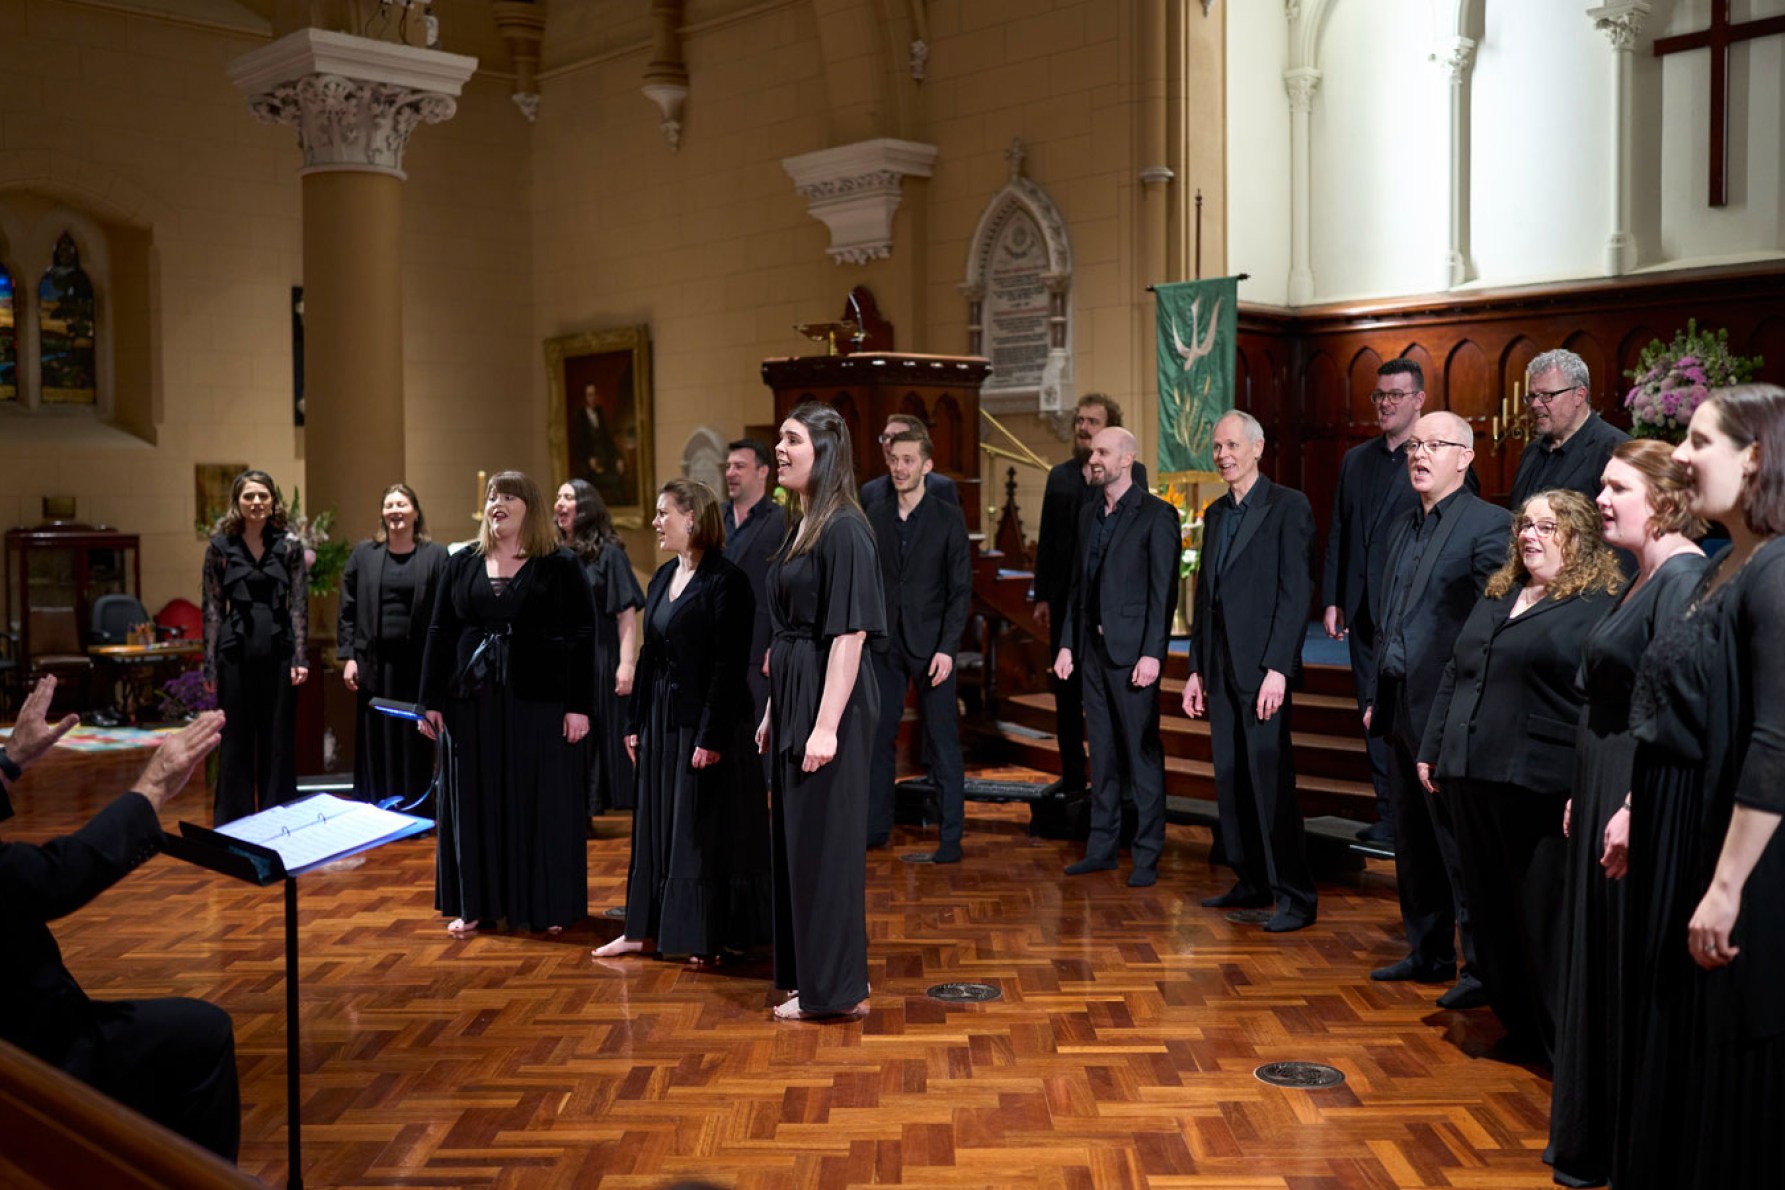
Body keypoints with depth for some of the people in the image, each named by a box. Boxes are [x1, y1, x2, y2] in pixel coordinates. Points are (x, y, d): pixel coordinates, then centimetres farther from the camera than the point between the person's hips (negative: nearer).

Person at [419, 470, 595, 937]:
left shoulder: (561, 566, -1)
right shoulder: (462, 565, 9)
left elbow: (582, 639, -5)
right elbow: (440, 634, 9)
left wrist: (579, 706, -12)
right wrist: (431, 701, 3)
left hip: (540, 701, -3)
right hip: (473, 702, 3)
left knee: (541, 801, 2)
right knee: (475, 802, 8)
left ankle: (547, 906, 12)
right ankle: (474, 903, 18)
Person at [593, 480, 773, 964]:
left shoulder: (725, 580, -14)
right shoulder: (663, 577, 11)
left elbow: (730, 666, -18)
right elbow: (650, 656, 14)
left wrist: (711, 737, -20)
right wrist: (636, 722, 13)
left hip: (707, 720, -8)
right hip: (662, 719, 8)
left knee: (706, 828, 0)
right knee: (656, 823, 14)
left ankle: (712, 937, 11)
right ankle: (645, 928, 24)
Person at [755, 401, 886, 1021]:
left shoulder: (844, 530, -15)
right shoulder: (801, 528, 13)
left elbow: (849, 633, -21)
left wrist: (826, 725, -24)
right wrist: (774, 712, 16)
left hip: (829, 699, -9)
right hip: (793, 695, 10)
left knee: (824, 837, -2)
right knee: (795, 835, 14)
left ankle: (835, 989, 9)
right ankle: (808, 974, 26)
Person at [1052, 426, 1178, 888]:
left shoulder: (1156, 515, -8)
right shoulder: (1089, 515, 14)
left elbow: (1164, 590, -12)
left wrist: (1152, 653, -17)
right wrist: (1067, 643, 12)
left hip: (1133, 650, -7)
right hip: (1093, 648, 7)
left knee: (1142, 753, -1)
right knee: (1102, 751, 13)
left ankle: (1147, 856, 7)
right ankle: (1102, 846, 21)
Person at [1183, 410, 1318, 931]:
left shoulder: (1288, 506, -6)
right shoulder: (1216, 514, 17)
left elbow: (1296, 591, -12)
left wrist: (1277, 668, -18)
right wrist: (1197, 669, 15)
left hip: (1262, 664, -7)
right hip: (1220, 666, 8)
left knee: (1271, 780, -7)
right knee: (1230, 778, 10)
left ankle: (1296, 896, 0)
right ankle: (1253, 883, 21)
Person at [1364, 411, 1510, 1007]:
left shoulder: (1489, 524, -9)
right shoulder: (1403, 529, 16)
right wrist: (1376, 696, 17)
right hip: (1401, 707, 8)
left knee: (1460, 842, -2)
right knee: (1412, 841, 14)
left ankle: (1482, 965, 8)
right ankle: (1428, 952, 26)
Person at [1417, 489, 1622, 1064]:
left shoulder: (1601, 606, -6)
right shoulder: (1497, 598, 19)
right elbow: (1453, 675, 22)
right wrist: (1433, 751, 18)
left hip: (1544, 790, -8)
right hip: (1474, 780, 8)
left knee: (1545, 921, 0)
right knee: (1491, 910, 14)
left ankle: (1566, 1043, 13)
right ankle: (1517, 1026, 28)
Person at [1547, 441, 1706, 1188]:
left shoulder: (1682, 576, -17)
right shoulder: (1643, 577, 13)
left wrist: (1636, 808, -28)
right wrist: (1584, 794, 19)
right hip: (1607, 792, 10)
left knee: (1635, 979, 1)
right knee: (1600, 970, 17)